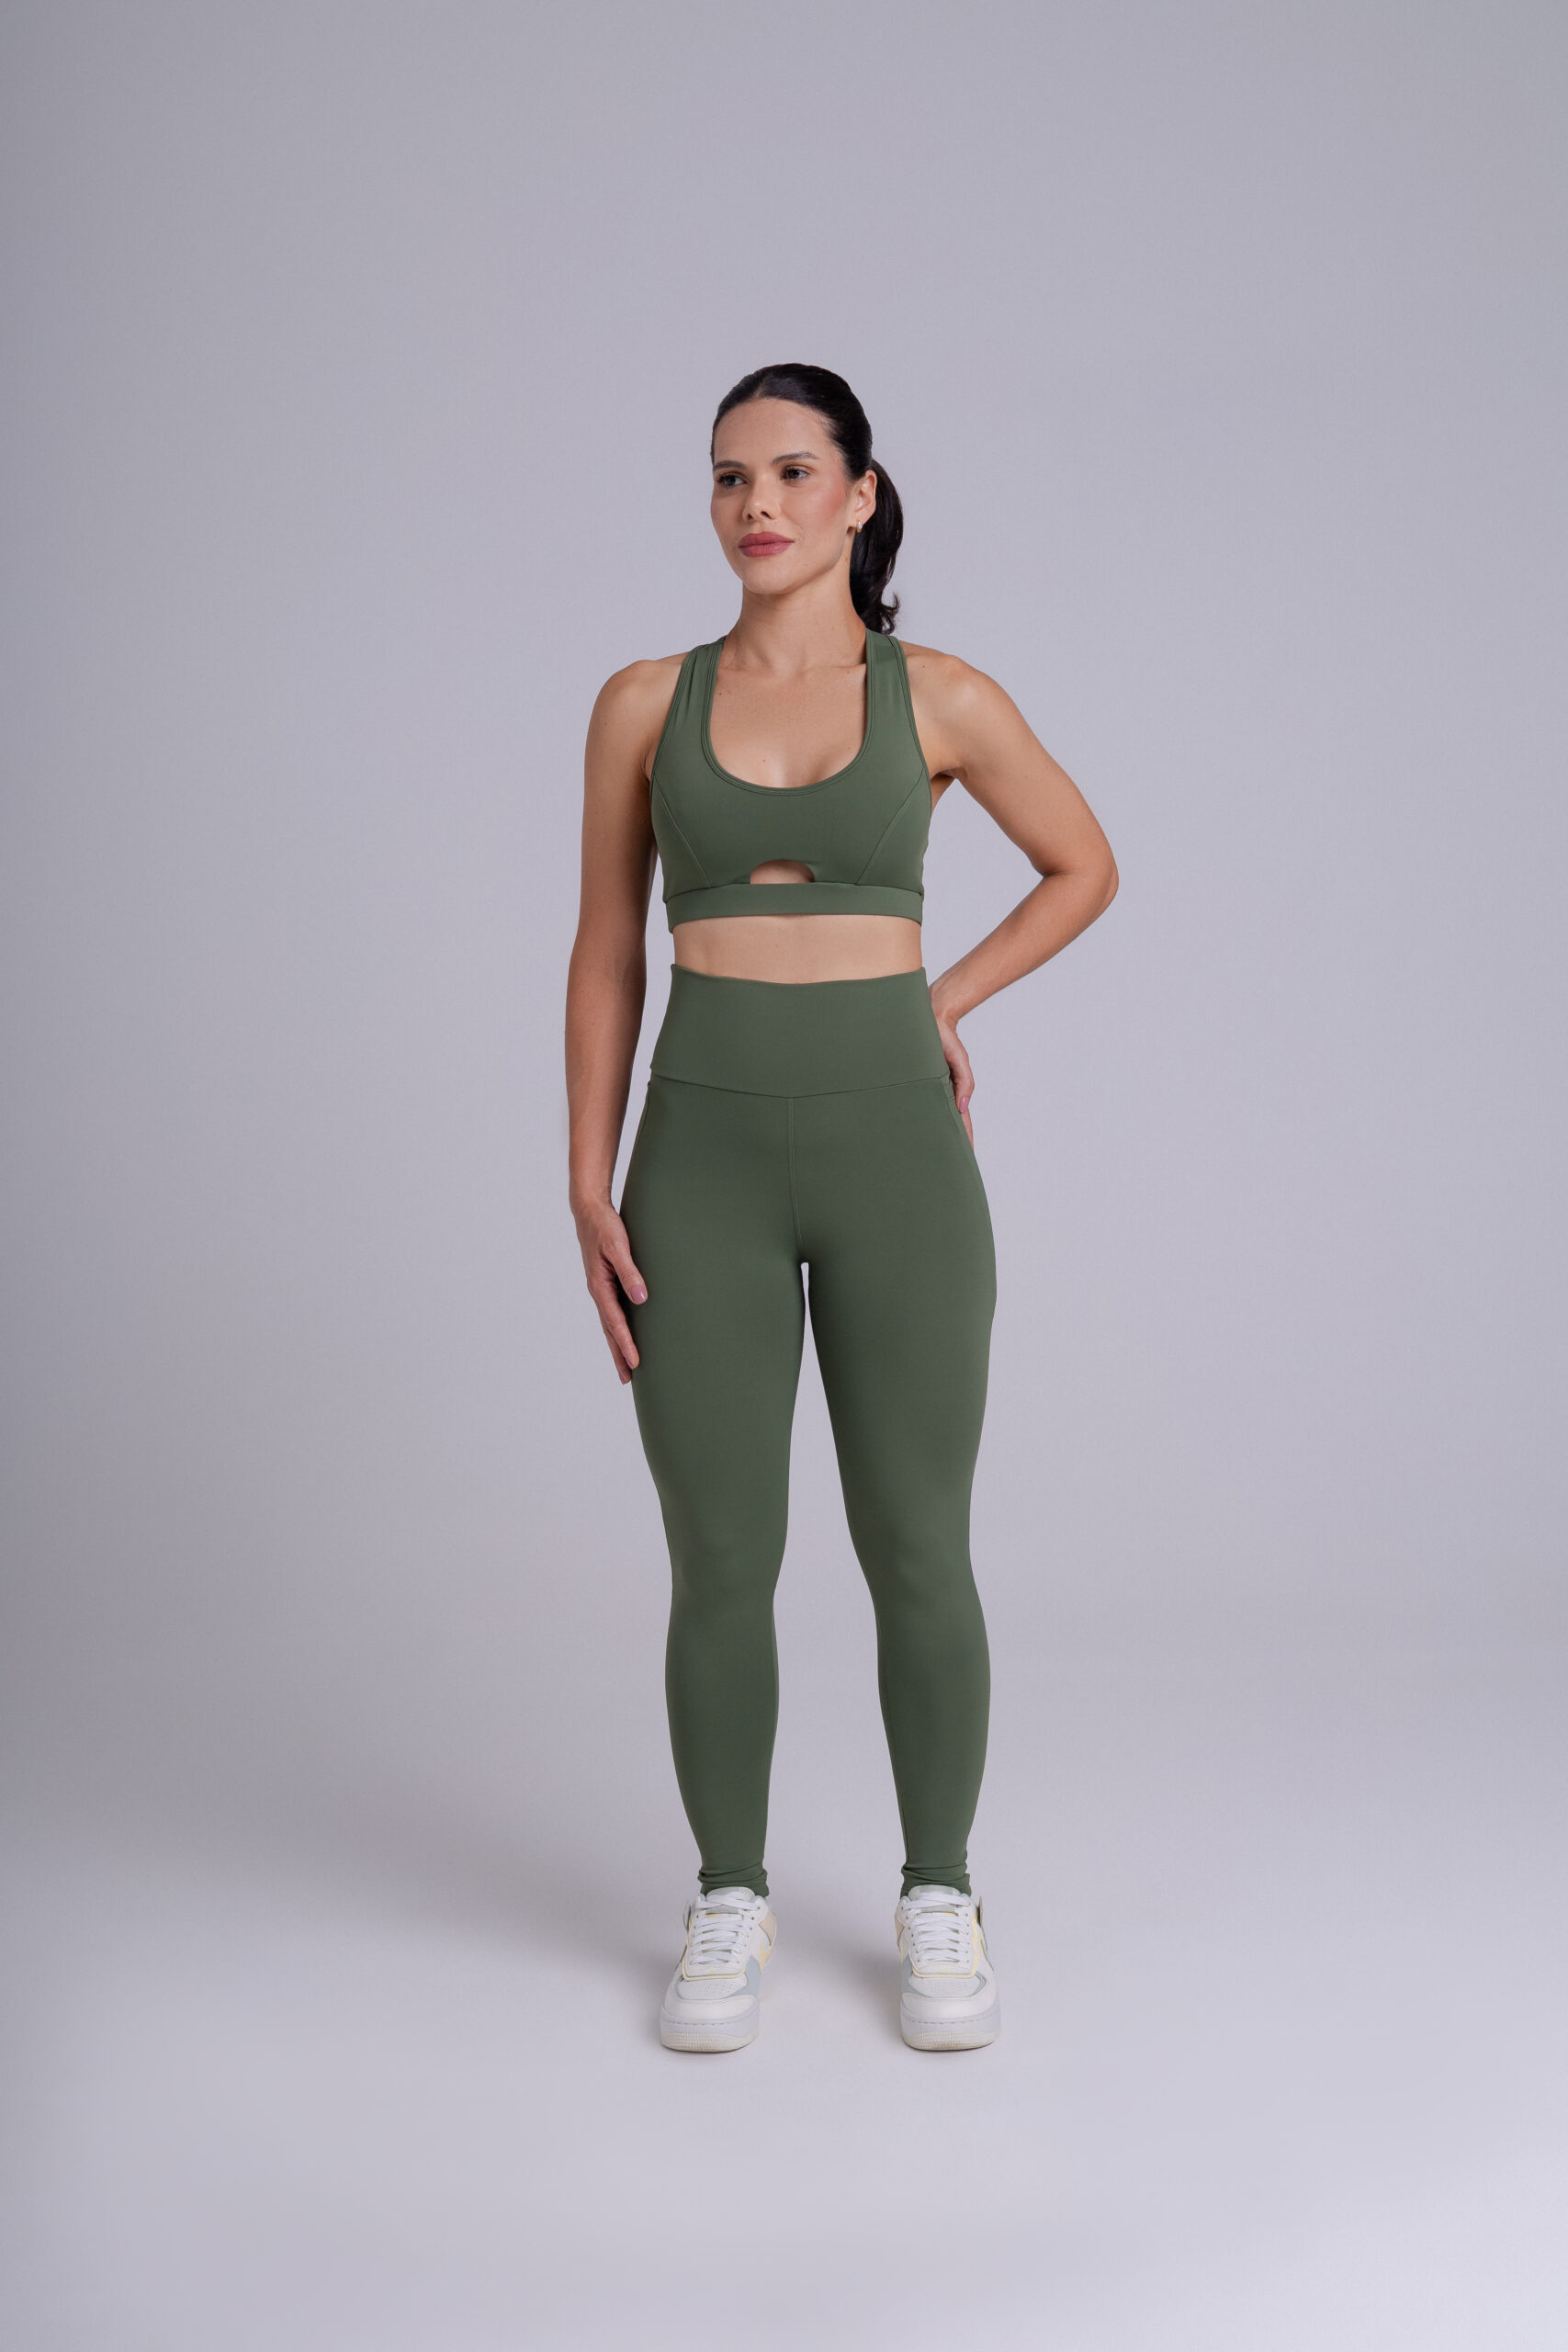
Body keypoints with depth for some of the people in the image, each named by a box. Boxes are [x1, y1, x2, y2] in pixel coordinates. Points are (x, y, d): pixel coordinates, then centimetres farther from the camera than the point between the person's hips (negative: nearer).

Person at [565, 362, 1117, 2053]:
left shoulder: (942, 701, 3)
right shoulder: (644, 704, 5)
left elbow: (1084, 866, 17)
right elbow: (606, 957, 7)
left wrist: (949, 997, 5)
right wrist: (589, 1184, 1)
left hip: (893, 1149, -1)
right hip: (706, 1157, 1)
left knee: (918, 1556, 6)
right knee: (720, 1566, 6)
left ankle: (939, 1902, 26)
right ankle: (730, 1904, 26)